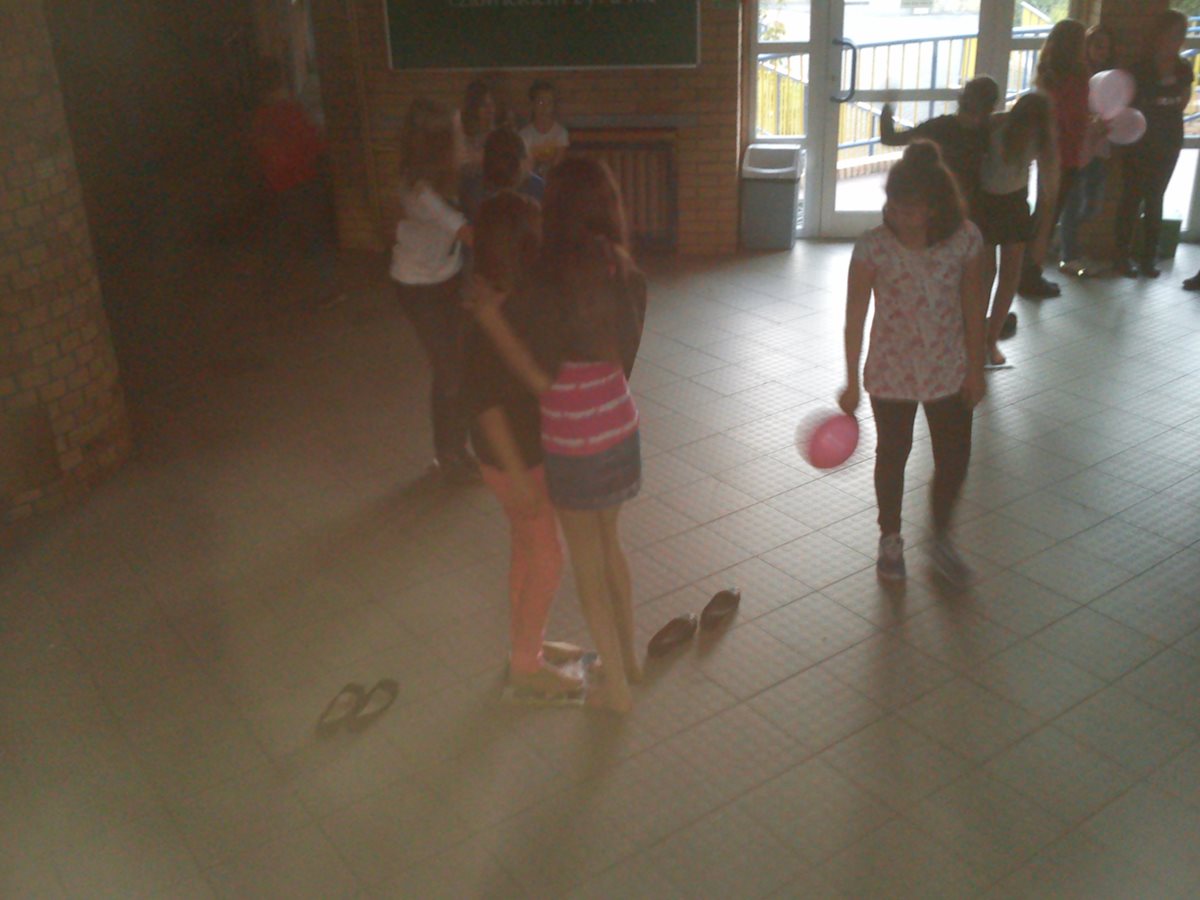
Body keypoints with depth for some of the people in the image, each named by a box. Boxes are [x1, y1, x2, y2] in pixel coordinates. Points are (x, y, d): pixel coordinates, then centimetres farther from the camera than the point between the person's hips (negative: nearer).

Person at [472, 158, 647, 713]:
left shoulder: (557, 281, -23)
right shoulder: (620, 270, -3)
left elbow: (541, 376, -20)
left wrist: (490, 317, -17)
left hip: (574, 446, -6)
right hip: (621, 428, 7)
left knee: (587, 562, 11)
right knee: (609, 543, 25)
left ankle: (616, 687, 26)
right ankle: (628, 657, 41)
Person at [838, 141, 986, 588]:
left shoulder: (965, 239, -11)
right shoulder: (873, 246, -17)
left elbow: (973, 305, -1)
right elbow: (855, 314, -11)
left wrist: (975, 367, 1)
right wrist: (852, 382, -9)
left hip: (950, 370, 2)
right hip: (892, 372, -2)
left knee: (955, 458, 9)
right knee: (892, 456, 15)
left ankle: (940, 539, 35)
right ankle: (890, 540, 37)